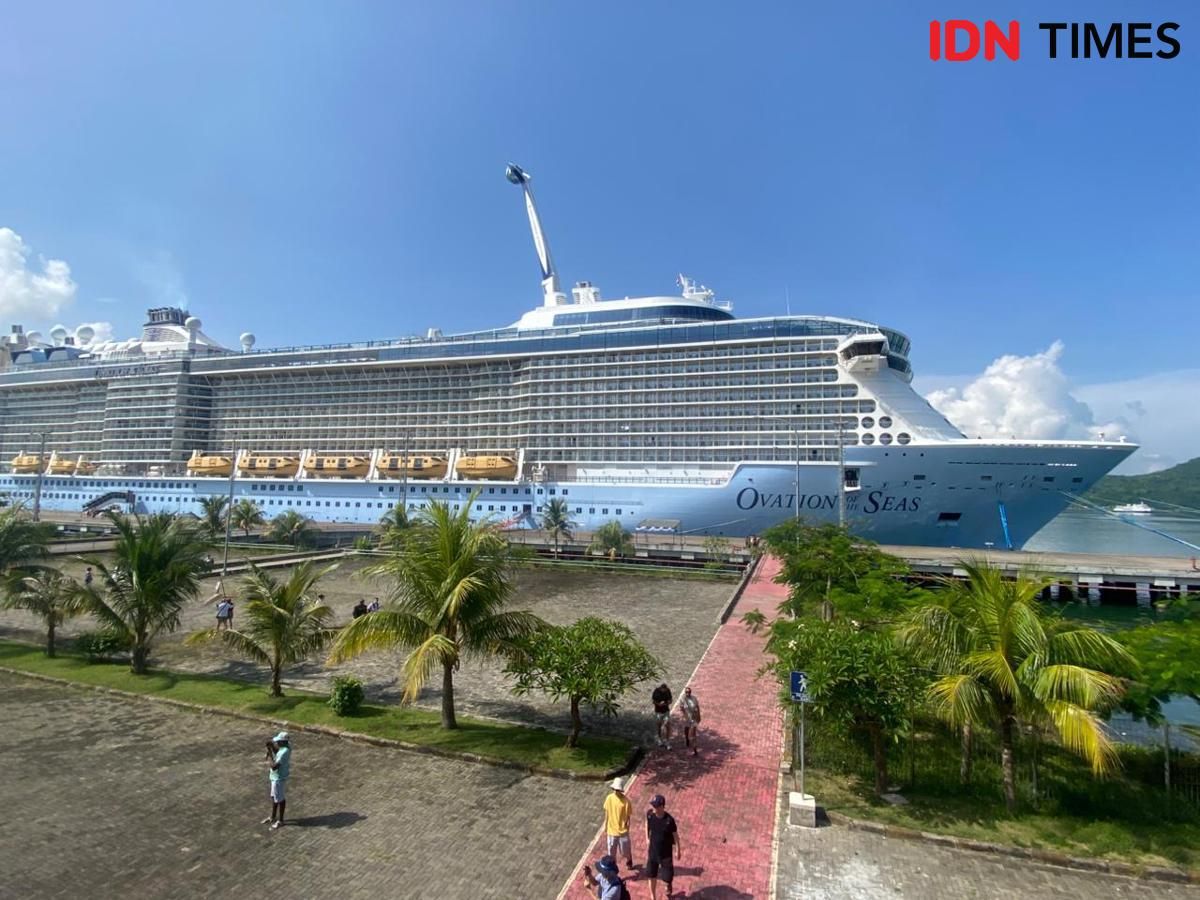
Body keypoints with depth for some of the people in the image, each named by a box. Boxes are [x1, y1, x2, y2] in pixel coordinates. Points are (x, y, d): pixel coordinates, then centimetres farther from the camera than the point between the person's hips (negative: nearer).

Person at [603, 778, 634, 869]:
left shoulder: (626, 801, -21)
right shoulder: (609, 798, -13)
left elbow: (628, 816, -12)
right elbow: (607, 813, 0)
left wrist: (627, 828, -10)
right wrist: (605, 826, 6)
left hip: (623, 830, -2)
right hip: (611, 829, 2)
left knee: (626, 849, 18)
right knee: (611, 850, 15)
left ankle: (629, 862, 48)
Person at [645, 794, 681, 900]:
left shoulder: (669, 820, -28)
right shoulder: (650, 814, -18)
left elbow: (675, 835, -12)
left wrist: (678, 850, -3)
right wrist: (647, 838, 8)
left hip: (666, 853, -3)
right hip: (653, 851, 3)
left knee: (667, 877, 12)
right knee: (652, 875, 16)